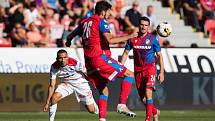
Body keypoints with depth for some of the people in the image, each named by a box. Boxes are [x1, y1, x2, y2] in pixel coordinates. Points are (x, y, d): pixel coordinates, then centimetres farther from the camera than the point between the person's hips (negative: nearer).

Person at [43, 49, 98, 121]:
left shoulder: (75, 63, -31)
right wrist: (47, 103, -18)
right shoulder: (54, 67, -21)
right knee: (54, 98, -25)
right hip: (66, 84, 2)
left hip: (80, 83, -2)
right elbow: (52, 86, -16)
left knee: (91, 110, 0)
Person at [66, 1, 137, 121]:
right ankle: (122, 104, -17)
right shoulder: (101, 22, -5)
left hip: (89, 61, 8)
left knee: (104, 90, 15)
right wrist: (129, 36, -12)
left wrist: (68, 41, 52)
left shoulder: (85, 22, 18)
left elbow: (70, 36, 28)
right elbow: (110, 39, -19)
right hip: (100, 57, -8)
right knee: (129, 75, -5)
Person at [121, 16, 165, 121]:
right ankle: (155, 111, 32)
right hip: (138, 69, 3)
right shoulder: (132, 38, 0)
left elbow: (159, 55, 1)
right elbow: (126, 53, 10)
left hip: (150, 68, -3)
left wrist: (161, 72, -4)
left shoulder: (152, 39, -5)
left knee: (148, 93, -19)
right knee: (142, 98, 6)